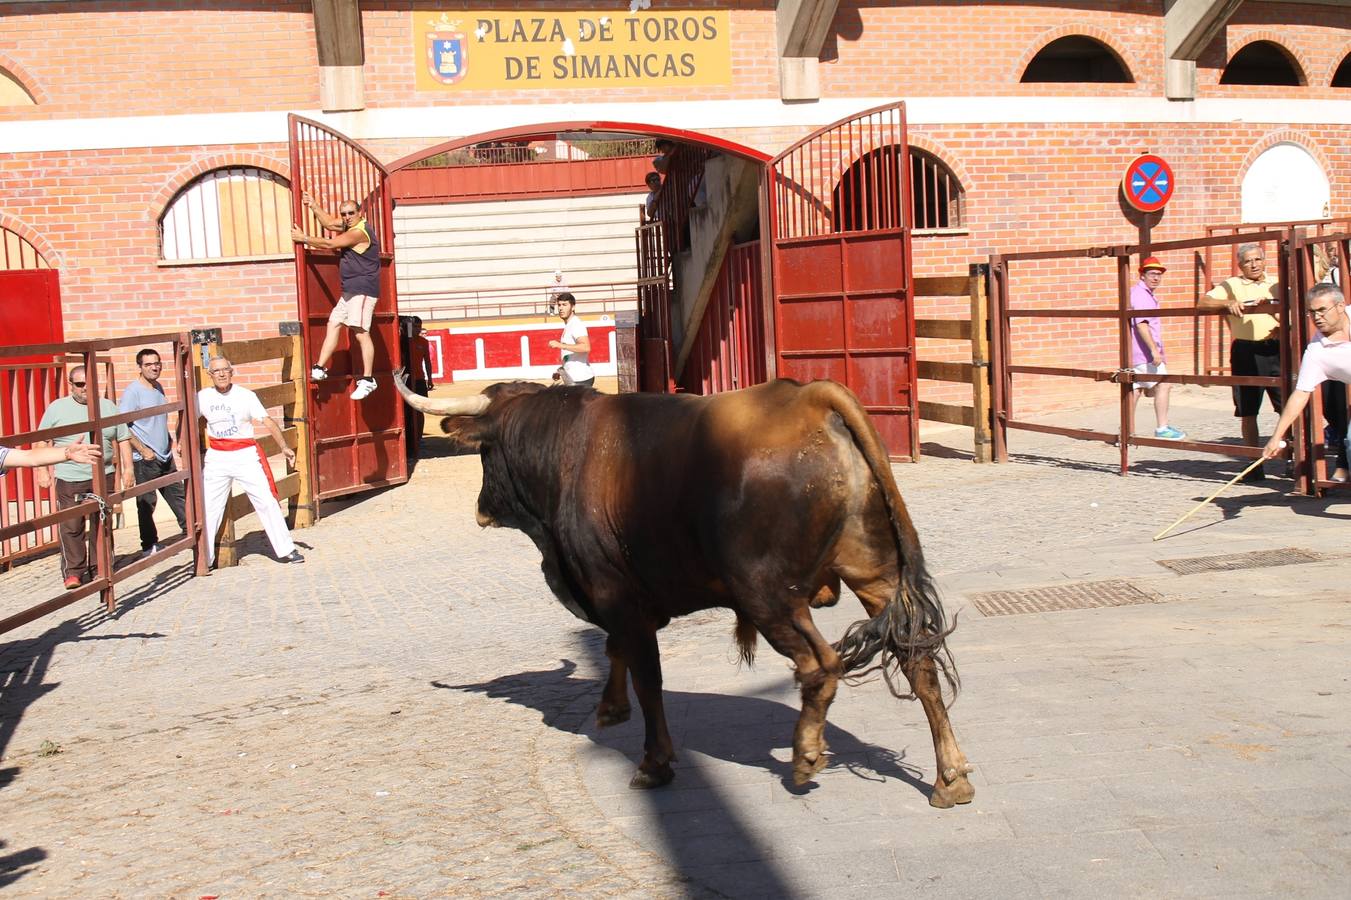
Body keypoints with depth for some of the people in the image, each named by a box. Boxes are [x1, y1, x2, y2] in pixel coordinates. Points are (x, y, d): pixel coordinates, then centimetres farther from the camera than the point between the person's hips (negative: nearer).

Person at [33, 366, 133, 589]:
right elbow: (42, 442, 7)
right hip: (69, 478, -2)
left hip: (103, 477, 2)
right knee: (71, 526, -5)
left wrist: (127, 468, 4)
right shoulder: (57, 408, 5)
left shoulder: (108, 407, 9)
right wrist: (42, 470, 0)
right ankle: (73, 571, 4)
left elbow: (123, 440, 11)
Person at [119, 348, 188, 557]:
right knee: (146, 504, 2)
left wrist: (172, 443, 18)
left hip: (166, 457, 7)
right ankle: (149, 546, 11)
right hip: (145, 460, -7)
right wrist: (143, 450, -19)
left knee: (178, 496, 11)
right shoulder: (132, 392, -13)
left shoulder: (159, 388, 11)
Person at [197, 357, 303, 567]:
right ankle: (205, 558, 17)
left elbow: (267, 421, -13)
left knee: (267, 501, -4)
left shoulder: (246, 396, -8)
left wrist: (284, 446, -23)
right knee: (208, 508, 4)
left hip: (245, 455, -2)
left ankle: (286, 550, 5)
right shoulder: (202, 397, 0)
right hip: (216, 457, 2)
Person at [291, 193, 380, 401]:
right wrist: (313, 206, 18)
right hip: (350, 290, 11)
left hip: (363, 289, -11)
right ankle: (320, 369, 15)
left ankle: (368, 379, -16)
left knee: (361, 332, -15)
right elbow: (329, 223, 26)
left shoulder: (360, 232, -17)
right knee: (333, 324, 12)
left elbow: (329, 244, -15)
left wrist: (304, 239, -6)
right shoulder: (351, 226, 13)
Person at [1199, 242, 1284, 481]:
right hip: (1246, 352, -1)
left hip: (1275, 350, 1)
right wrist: (1228, 303, -26)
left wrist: (1283, 328, -6)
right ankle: (1256, 465, 13)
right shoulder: (1231, 285, 5)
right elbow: (1203, 303, -9)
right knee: (1247, 412, 3)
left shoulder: (1276, 285, 13)